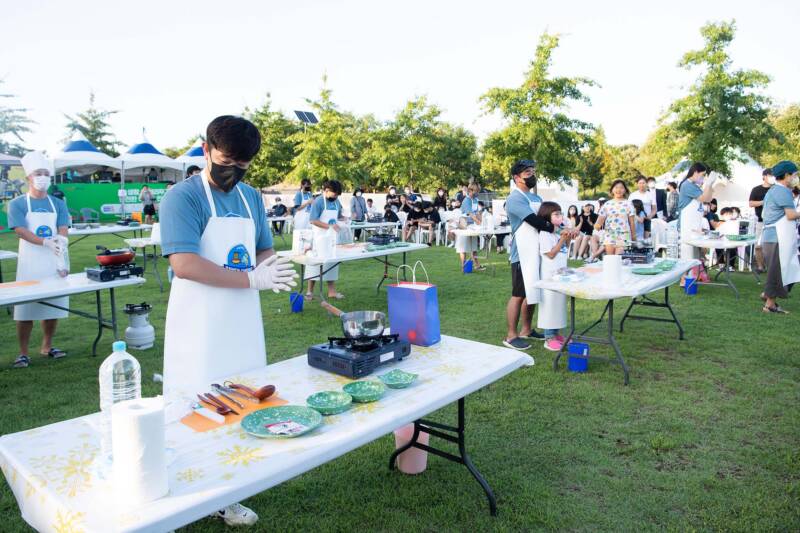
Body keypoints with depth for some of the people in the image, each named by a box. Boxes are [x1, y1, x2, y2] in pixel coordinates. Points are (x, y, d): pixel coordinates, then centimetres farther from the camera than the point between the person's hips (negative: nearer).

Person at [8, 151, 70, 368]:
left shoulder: (58, 204, 8)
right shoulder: (17, 204, -1)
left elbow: (63, 230, -3)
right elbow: (20, 230, -14)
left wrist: (61, 241, -25)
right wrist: (46, 242, -30)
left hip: (55, 262, 3)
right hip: (30, 264, -3)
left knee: (54, 305, 9)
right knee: (26, 308, -1)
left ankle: (47, 346, 25)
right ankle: (23, 353, 8)